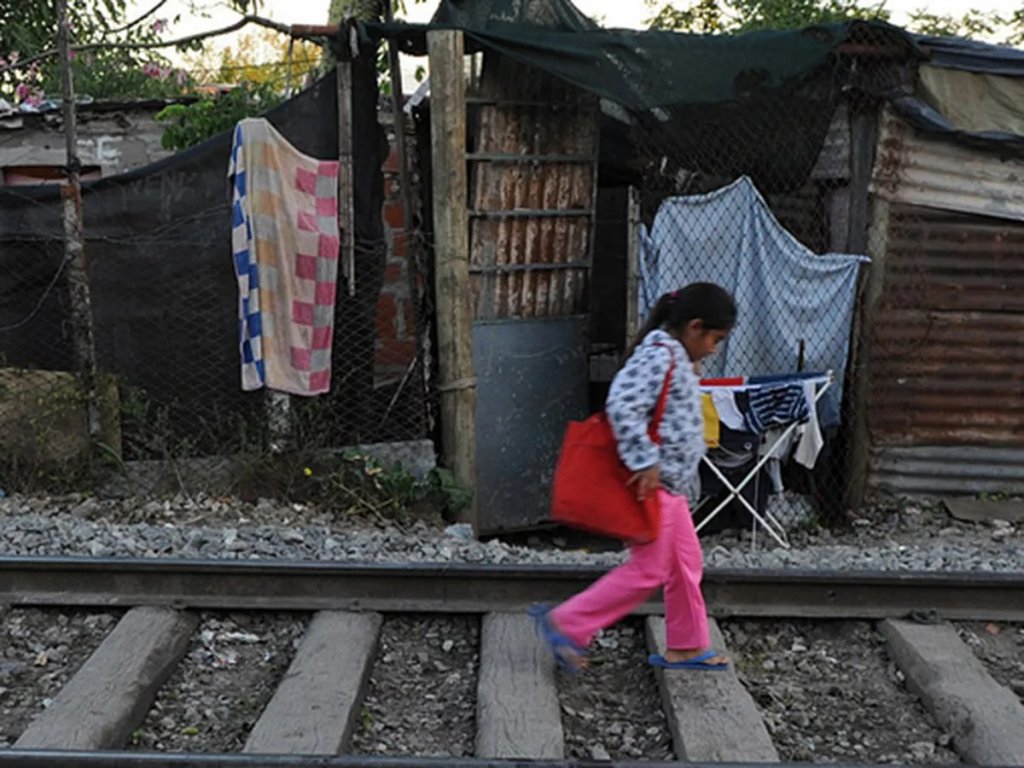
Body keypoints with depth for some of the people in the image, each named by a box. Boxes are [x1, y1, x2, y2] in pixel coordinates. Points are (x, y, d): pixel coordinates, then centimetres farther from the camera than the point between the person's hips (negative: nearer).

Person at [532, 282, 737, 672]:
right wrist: (644, 462, -27)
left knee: (686, 563, 16)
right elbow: (622, 406, -31)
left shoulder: (676, 358, 14)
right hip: (652, 483, -11)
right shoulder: (660, 356, -19)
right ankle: (566, 624, 3)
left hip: (669, 483, 11)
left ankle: (687, 646, 28)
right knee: (648, 570, -4)